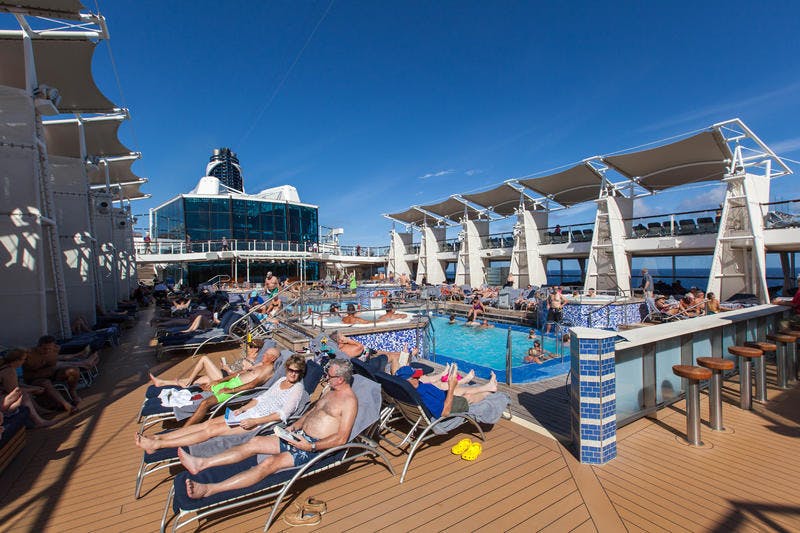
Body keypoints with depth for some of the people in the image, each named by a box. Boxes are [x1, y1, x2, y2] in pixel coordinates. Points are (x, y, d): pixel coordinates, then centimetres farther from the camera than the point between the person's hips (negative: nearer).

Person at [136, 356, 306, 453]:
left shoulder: (297, 388, -11)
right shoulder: (281, 380, 13)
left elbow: (282, 414, -19)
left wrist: (254, 422, -22)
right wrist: (242, 409, 4)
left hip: (260, 421, -7)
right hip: (250, 411, 7)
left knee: (213, 429, -13)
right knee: (208, 423, -3)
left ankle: (156, 444, -10)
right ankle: (157, 437, 1)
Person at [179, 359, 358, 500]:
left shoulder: (349, 400, -18)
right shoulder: (330, 390, 10)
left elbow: (341, 438, -21)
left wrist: (311, 446, -25)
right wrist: (293, 427, 9)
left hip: (315, 446, -9)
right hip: (300, 436, 9)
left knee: (269, 463, -25)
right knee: (255, 442, 0)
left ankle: (208, 489, -25)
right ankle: (201, 463, 4)